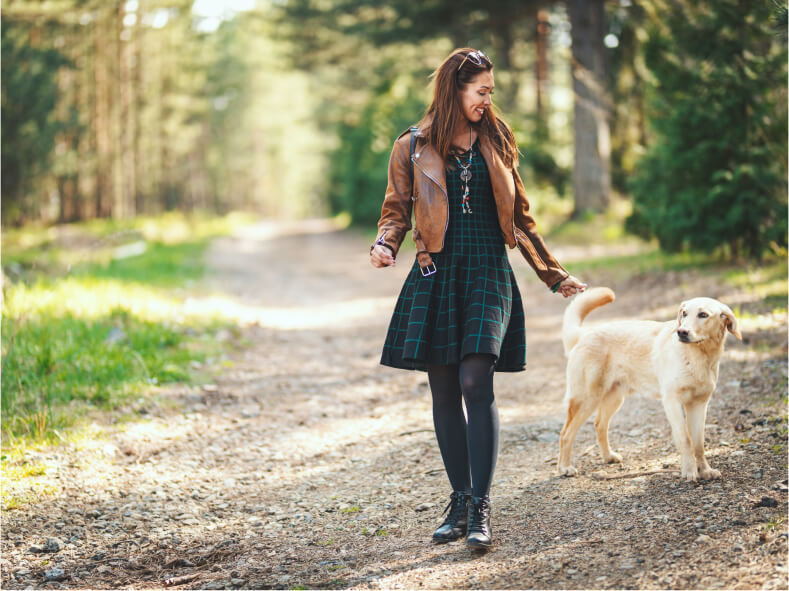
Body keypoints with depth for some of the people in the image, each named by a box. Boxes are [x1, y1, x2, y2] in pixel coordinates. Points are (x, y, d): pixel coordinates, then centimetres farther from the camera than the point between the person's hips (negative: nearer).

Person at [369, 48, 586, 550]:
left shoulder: (496, 143, 12)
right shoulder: (414, 147, 7)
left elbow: (520, 219, 17)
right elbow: (397, 210, 9)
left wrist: (556, 276, 18)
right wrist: (386, 244, -14)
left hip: (487, 272, 0)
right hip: (436, 274, 1)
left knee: (476, 382, -15)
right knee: (444, 392, 3)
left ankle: (481, 508, -13)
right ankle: (460, 500, 16)